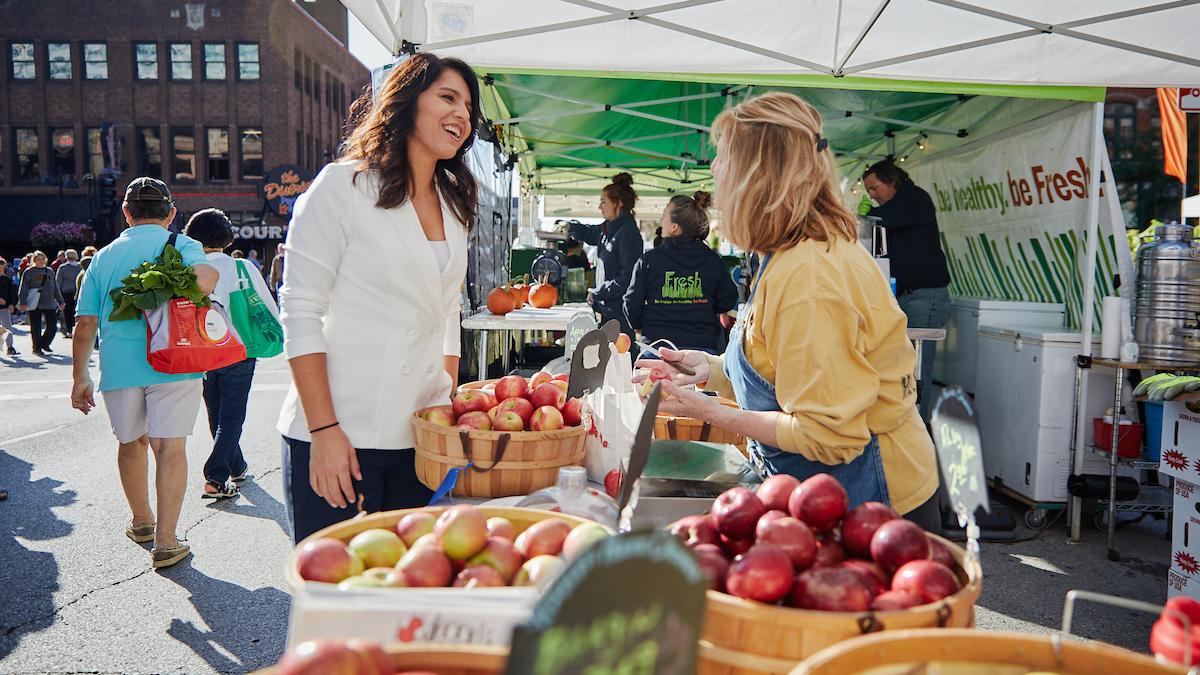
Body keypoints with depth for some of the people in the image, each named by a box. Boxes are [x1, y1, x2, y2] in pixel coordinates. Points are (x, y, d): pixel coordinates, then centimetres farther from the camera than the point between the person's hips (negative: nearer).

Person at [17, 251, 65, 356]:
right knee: (36, 327, 1)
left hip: (50, 304, 4)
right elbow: (23, 289, -3)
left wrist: (60, 301, 19)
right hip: (35, 304, -4)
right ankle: (37, 348, 12)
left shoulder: (50, 271, 14)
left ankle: (44, 344, 21)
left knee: (52, 326, 1)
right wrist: (22, 302, -12)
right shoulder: (28, 272, 0)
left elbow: (55, 288, 19)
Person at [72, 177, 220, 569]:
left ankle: (141, 522, 38)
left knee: (131, 442, 21)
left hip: (118, 366, 4)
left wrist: (80, 378, 16)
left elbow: (85, 323, 10)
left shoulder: (104, 256, 12)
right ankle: (165, 542, -3)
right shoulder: (182, 245, 1)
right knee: (170, 446, -1)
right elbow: (204, 278, -23)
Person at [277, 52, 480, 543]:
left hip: (421, 439, 6)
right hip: (339, 438, -5)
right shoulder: (342, 186, -5)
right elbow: (300, 314, -9)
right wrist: (324, 430, -14)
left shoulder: (454, 206, 14)